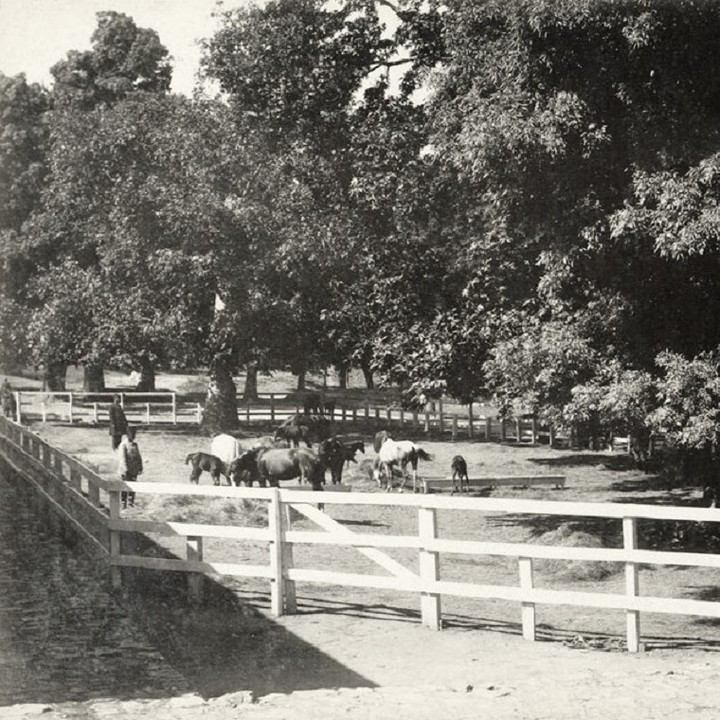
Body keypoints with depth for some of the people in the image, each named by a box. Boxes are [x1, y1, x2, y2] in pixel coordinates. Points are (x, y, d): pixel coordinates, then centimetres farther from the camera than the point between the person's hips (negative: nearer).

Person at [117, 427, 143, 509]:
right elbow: (122, 458, -16)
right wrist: (125, 469, -22)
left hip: (134, 470, 6)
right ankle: (123, 503, 6)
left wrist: (140, 468, 9)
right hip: (125, 470, -6)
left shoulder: (135, 445, 10)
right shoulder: (123, 445, -10)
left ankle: (131, 502, 20)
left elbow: (139, 457, 15)